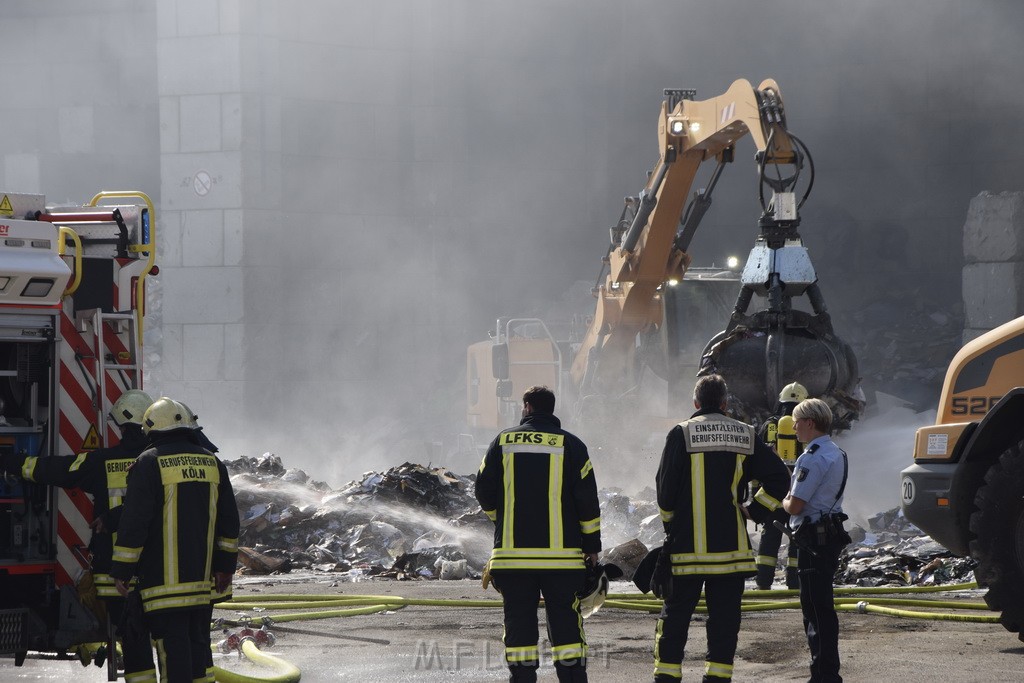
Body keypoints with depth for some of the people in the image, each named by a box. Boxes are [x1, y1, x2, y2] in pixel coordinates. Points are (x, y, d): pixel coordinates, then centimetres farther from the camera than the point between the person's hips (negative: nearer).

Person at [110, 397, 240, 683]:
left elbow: (134, 521, -11)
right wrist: (225, 565, 23)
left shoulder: (149, 463, -8)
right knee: (198, 640, 14)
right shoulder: (212, 463, 11)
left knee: (171, 641, -5)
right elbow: (229, 520, 15)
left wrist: (121, 570, -5)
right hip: (201, 578, 6)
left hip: (163, 579, -6)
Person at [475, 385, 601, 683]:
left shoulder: (503, 442, 4)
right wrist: (592, 545, 6)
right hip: (562, 555, 0)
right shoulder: (571, 445, 1)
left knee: (519, 621, 4)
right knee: (565, 622, 4)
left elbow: (484, 491, 8)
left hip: (512, 554, 0)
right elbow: (588, 501, -1)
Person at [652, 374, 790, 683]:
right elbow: (779, 478, 2)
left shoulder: (681, 434, -4)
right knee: (725, 617, 7)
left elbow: (665, 486, -4)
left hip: (687, 544, -2)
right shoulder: (745, 436, 4)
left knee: (675, 614, 5)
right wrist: (755, 511, 10)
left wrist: (669, 524, 12)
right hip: (731, 546, 2)